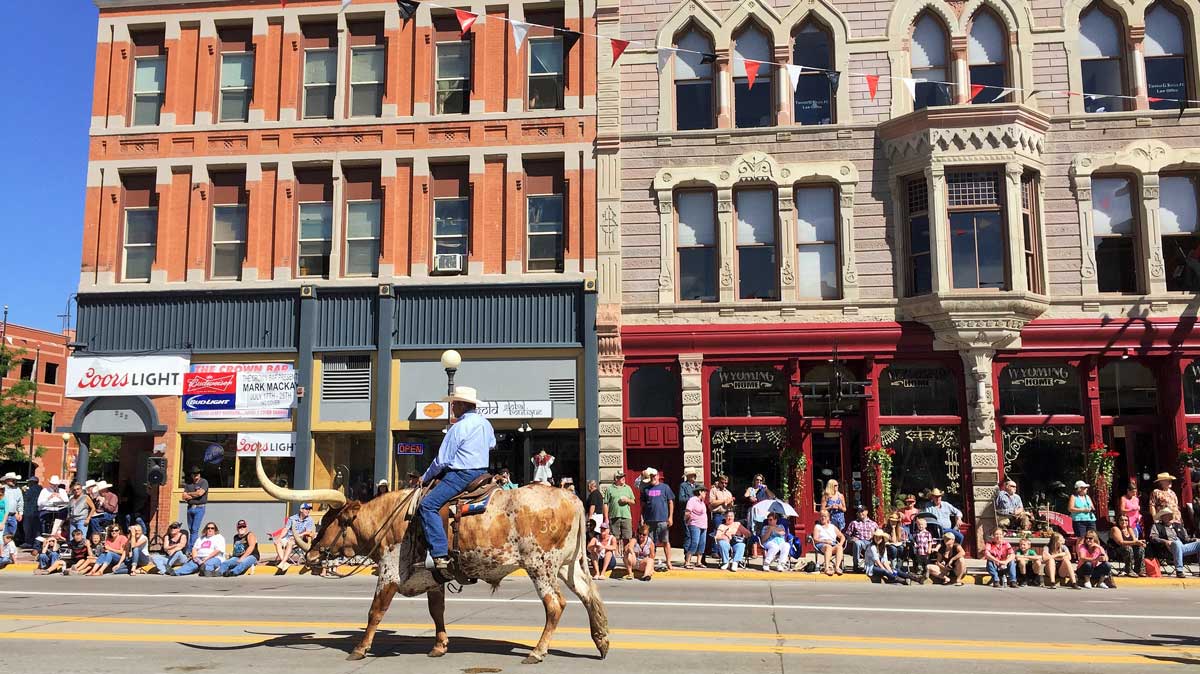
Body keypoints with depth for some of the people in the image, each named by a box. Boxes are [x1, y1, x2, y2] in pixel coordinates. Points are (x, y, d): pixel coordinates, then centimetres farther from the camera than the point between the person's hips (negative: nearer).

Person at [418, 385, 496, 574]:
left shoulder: (459, 427, -15)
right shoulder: (486, 423, 10)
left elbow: (442, 460, -12)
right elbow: (492, 445, 32)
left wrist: (425, 478, 1)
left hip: (461, 475, -10)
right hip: (482, 472, 10)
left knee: (428, 505, -14)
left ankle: (441, 555, -24)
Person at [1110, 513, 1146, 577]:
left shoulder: (1130, 529, 15)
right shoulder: (1115, 529, -10)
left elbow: (1135, 540, 3)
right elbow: (1121, 542, -22)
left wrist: (1140, 542, -22)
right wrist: (1135, 543, -31)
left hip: (1128, 550, 7)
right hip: (1116, 553, -7)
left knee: (1141, 548, -15)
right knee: (1128, 548, -34)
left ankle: (1138, 570, -12)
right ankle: (1129, 571, -29)